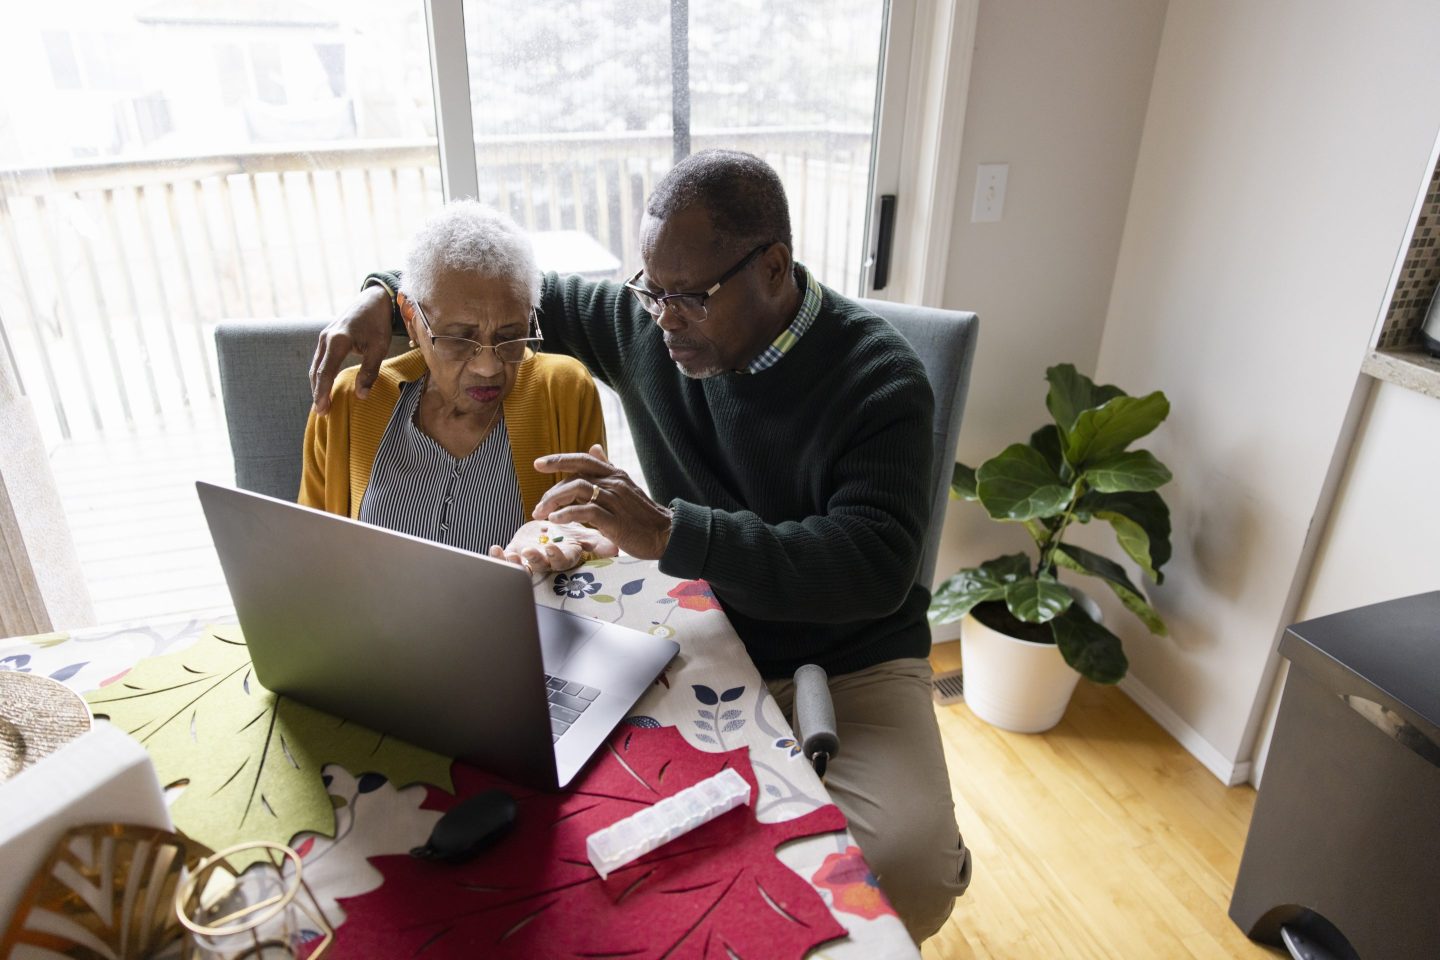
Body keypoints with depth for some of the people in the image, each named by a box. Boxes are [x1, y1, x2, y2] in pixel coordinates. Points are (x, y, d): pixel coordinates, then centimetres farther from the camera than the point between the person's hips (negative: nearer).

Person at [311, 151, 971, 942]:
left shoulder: (880, 382, -16)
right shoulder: (642, 323, -3)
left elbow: (875, 567, -27)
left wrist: (667, 532, -34)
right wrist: (383, 290, 0)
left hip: (849, 658, -3)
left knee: (903, 874, -25)